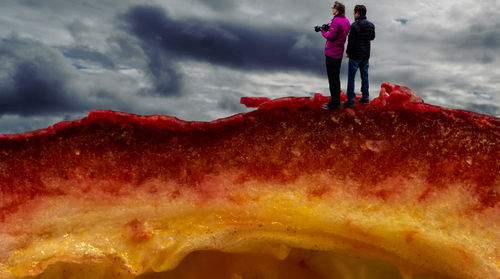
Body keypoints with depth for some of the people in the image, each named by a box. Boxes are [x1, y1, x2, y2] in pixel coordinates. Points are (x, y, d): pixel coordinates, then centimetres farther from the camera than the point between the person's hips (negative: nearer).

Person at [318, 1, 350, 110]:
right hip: (339, 53, 9)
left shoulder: (336, 21, -18)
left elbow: (331, 37, -20)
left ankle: (334, 104, 2)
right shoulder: (346, 21, 10)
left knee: (332, 79, -3)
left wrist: (323, 30, -4)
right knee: (336, 78, 17)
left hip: (332, 53, -9)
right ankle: (336, 101, 26)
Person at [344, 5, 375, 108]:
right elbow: (372, 37, 16)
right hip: (366, 55, 6)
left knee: (351, 77, 1)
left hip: (355, 55, -6)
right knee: (364, 76, 14)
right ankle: (365, 98, 19)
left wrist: (347, 52, -3)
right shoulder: (371, 25, 3)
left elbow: (351, 41, -17)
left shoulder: (354, 25, -17)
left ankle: (351, 100, 1)